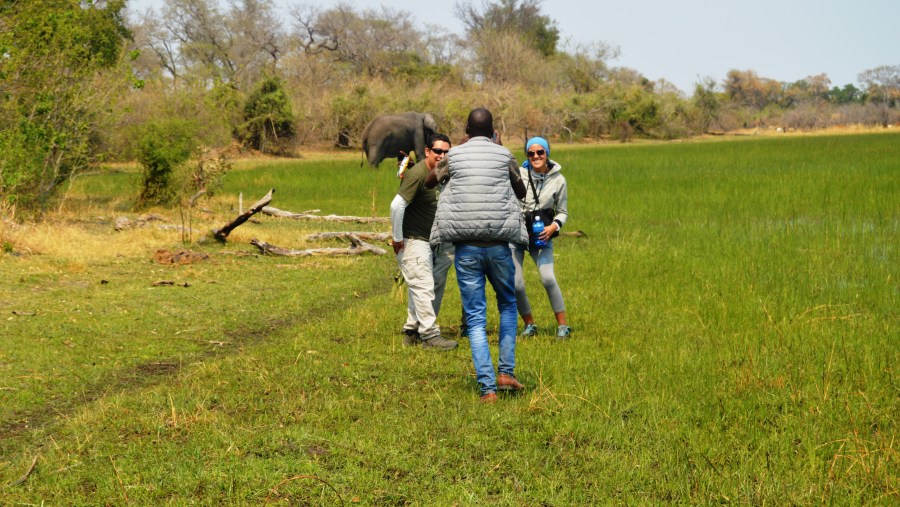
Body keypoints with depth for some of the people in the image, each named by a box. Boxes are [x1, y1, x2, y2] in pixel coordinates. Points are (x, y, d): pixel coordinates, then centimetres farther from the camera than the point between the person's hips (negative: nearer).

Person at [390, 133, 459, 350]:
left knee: (419, 287, 13)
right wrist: (397, 238, -20)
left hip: (429, 240, 9)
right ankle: (430, 334, -10)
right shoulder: (417, 175, -20)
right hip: (412, 241, -9)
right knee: (423, 286, -11)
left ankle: (412, 332, 21)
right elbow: (397, 205, -26)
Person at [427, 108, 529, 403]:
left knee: (475, 318, 4)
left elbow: (430, 182, 24)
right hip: (498, 246, 0)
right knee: (508, 306, 23)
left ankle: (487, 387, -4)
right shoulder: (504, 155, 3)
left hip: (466, 248, 0)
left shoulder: (453, 156, 4)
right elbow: (521, 192, 19)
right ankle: (506, 372, 15)